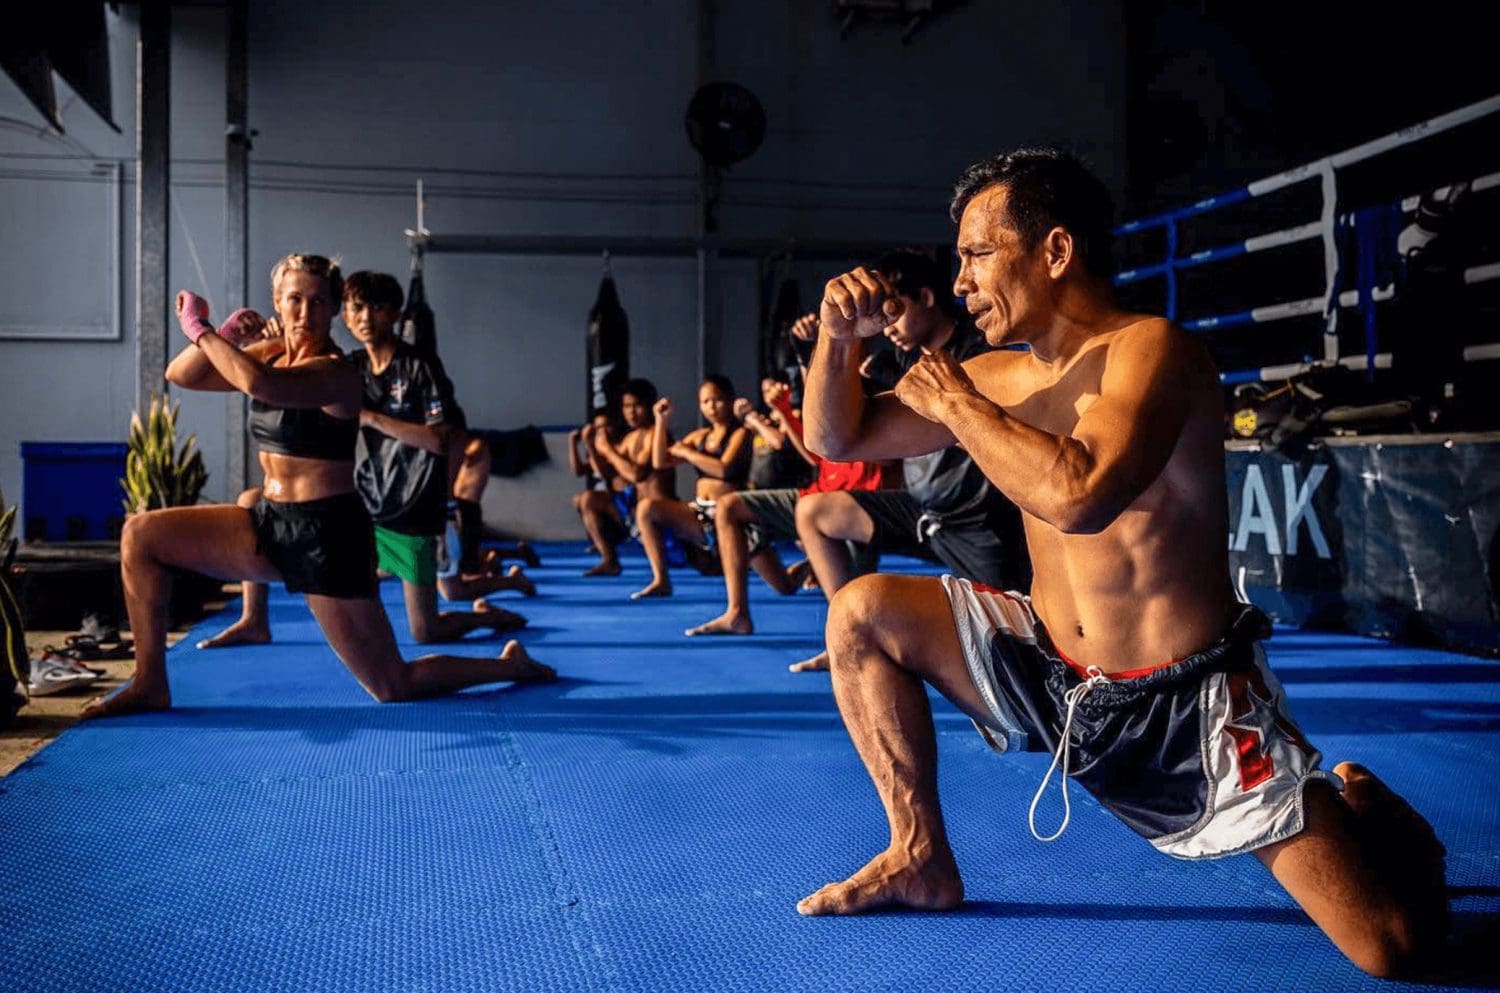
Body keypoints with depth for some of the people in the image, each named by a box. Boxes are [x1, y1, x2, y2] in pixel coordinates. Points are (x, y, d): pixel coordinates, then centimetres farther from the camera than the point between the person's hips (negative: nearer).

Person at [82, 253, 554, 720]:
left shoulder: (336, 373, -18)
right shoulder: (272, 354, 7)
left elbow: (258, 384, -37)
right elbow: (181, 375, 5)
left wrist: (198, 329, -25)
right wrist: (224, 334, -12)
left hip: (327, 536, -8)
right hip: (271, 523, 8)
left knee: (395, 688, -2)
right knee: (141, 534, -1)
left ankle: (511, 665, 23)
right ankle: (150, 685, 8)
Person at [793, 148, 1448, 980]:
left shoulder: (1149, 350, -19)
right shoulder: (999, 378, 2)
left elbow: (1079, 497, -38)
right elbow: (836, 439, 8)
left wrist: (955, 404, -23)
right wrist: (840, 336, -11)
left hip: (1186, 707, -6)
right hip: (1050, 671, 7)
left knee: (1392, 946, -12)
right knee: (862, 615, -4)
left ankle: (1357, 808, 25)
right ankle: (922, 861, 9)